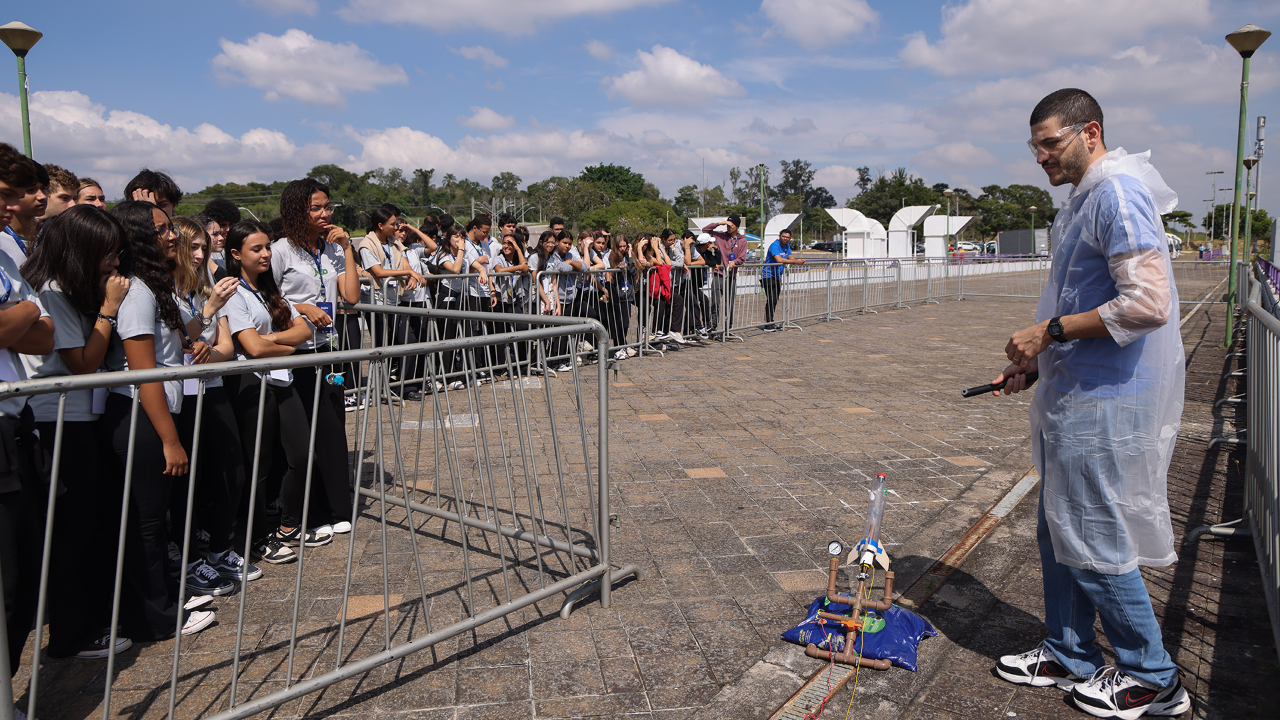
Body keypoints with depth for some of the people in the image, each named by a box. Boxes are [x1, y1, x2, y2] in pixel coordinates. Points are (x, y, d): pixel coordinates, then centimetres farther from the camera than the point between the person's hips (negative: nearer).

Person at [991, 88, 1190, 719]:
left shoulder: (1118, 193, -16)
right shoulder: (1087, 198, 16)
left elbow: (1147, 303, -27)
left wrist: (1051, 330, -19)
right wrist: (1038, 362, 15)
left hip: (1103, 404, -10)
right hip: (1078, 393, 10)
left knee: (1093, 543, 1)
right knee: (1059, 534, 17)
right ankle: (1069, 658, 31)